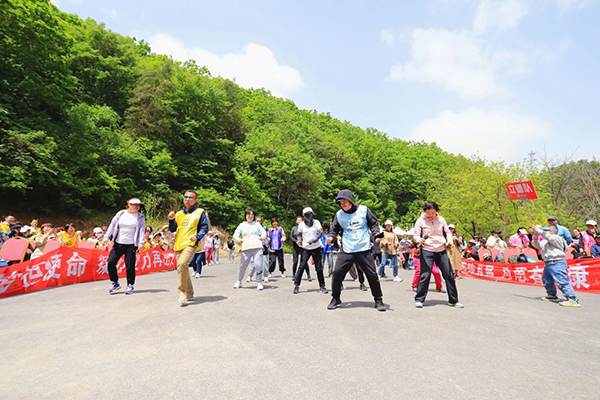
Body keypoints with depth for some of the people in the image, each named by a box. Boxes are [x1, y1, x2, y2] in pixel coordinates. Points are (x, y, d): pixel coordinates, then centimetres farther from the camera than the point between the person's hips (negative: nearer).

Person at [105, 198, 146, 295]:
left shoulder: (140, 217, 3)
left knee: (130, 265, -2)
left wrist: (141, 243, -12)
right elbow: (112, 225, 10)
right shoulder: (121, 214, 9)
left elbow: (142, 230, -3)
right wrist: (107, 237, 2)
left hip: (131, 245, -3)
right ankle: (115, 283, 19)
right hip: (118, 243, 3)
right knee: (110, 263, -1)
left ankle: (130, 285, 14)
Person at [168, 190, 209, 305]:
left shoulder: (200, 212, 5)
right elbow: (173, 229, 17)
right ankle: (189, 295, 25)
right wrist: (171, 220, -1)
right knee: (183, 269, 11)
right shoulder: (179, 214, 19)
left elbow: (204, 227, 1)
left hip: (190, 244, -6)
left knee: (182, 264, -28)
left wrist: (197, 236, -16)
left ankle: (182, 293, -19)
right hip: (178, 245, 6)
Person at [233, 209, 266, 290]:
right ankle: (239, 282, 20)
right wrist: (238, 239, -16)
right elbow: (235, 235, 7)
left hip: (257, 247, 0)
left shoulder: (257, 224, 17)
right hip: (246, 248, 0)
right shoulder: (242, 225, 15)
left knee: (258, 265, -10)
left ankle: (259, 283, 3)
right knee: (242, 266, -2)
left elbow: (264, 232, 10)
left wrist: (262, 237, -14)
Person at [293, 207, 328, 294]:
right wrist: (299, 240, -6)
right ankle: (296, 285, 7)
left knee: (319, 267, 5)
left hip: (316, 248, 0)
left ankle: (322, 286, 17)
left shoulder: (316, 222, -1)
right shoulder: (301, 224, 2)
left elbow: (321, 233, -8)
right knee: (301, 266, -5)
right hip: (305, 248, 0)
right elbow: (299, 234, 15)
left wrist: (313, 240, -22)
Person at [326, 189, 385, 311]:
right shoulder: (339, 214, 3)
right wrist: (331, 237, -8)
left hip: (364, 250, -1)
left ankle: (378, 300, 25)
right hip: (346, 250, 1)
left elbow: (374, 223, 8)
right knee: (337, 273, -5)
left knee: (372, 275, 3)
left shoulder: (363, 210, 0)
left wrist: (376, 233, -10)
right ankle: (335, 298, 17)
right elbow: (335, 229, 11)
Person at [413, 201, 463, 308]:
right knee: (425, 275, -8)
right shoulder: (420, 221, -3)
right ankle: (419, 299, 6)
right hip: (427, 251, -4)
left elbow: (447, 232, 16)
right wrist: (419, 240, -25)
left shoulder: (441, 219, 7)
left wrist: (450, 241, -4)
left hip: (442, 251, 4)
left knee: (449, 275, 8)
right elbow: (416, 235, -2)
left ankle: (453, 300, 24)